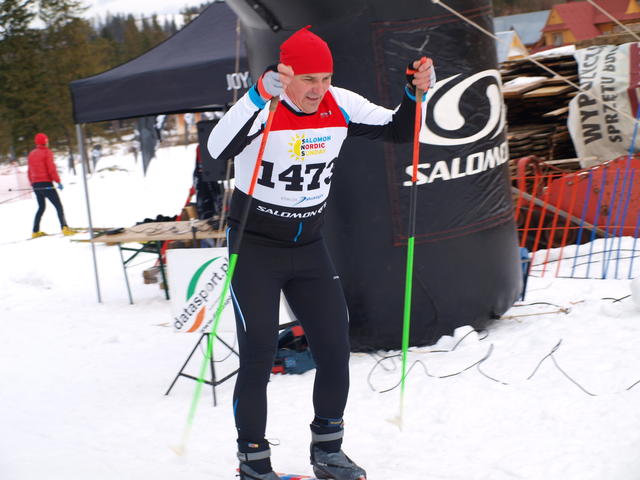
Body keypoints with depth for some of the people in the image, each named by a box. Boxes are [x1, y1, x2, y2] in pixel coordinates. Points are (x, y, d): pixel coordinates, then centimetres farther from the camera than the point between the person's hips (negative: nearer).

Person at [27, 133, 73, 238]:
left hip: (36, 185, 7)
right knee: (58, 206, -8)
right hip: (46, 183, -7)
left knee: (41, 207, 19)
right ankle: (64, 227, -24)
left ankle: (35, 231, 16)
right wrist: (58, 181, -13)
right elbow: (51, 168, -14)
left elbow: (29, 171, 17)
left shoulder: (31, 154, 14)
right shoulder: (47, 152, -6)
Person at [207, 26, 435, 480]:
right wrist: (261, 96, -50)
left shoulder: (340, 106, -6)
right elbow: (219, 149, -40)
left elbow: (399, 131, 3)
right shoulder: (262, 109, -21)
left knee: (336, 351, 4)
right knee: (259, 359, -7)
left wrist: (416, 92, -16)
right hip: (255, 250, -5)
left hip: (310, 248, 5)